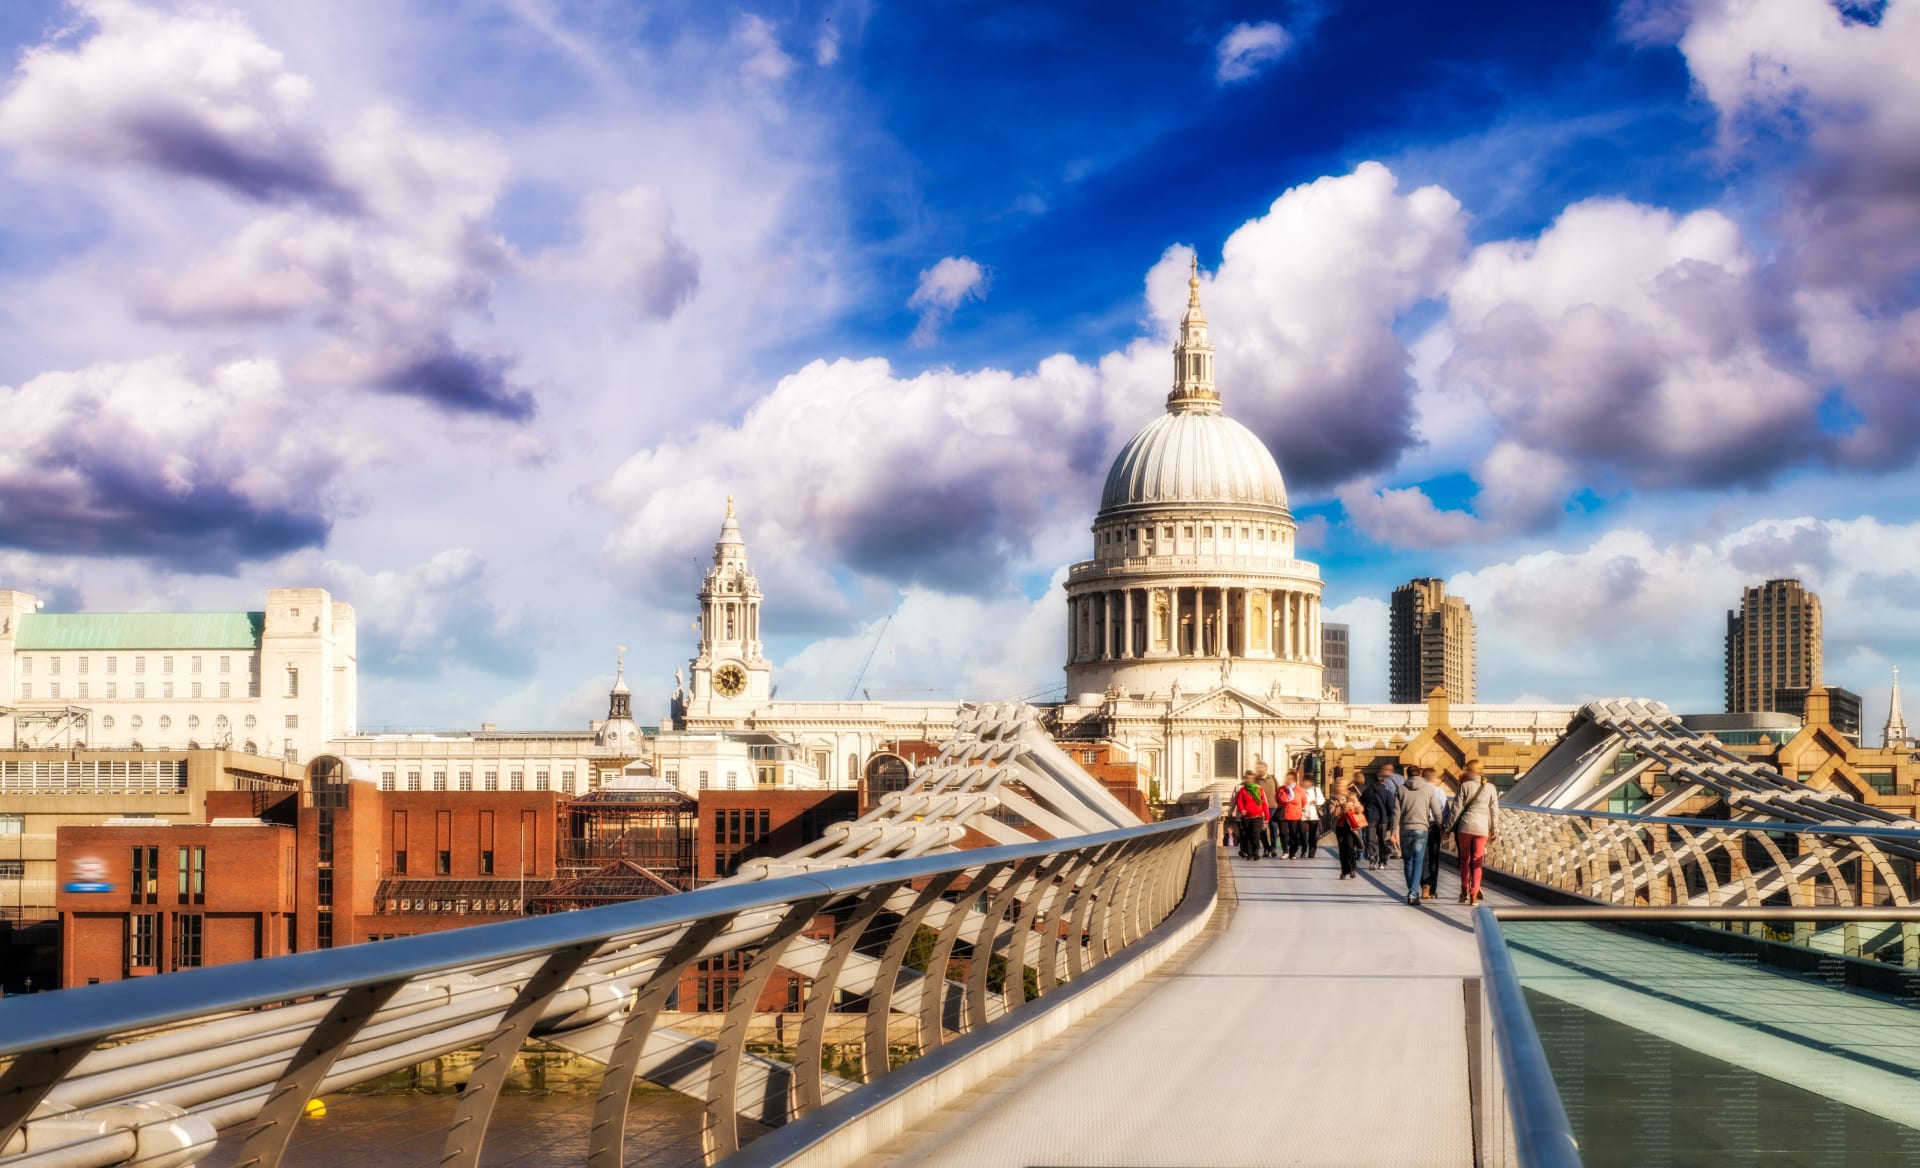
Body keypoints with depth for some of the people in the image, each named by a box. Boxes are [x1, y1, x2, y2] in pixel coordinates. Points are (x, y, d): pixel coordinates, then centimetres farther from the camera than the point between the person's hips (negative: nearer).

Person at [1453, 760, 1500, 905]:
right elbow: (1494, 810, 5)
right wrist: (1495, 830, 13)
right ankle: (1474, 894, 2)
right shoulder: (1490, 787, 3)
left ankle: (1465, 891, 11)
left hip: (1465, 826, -1)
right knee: (1477, 861, 6)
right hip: (1482, 827, 1)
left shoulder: (1465, 786, -4)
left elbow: (1457, 808, -3)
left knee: (1465, 859, 13)